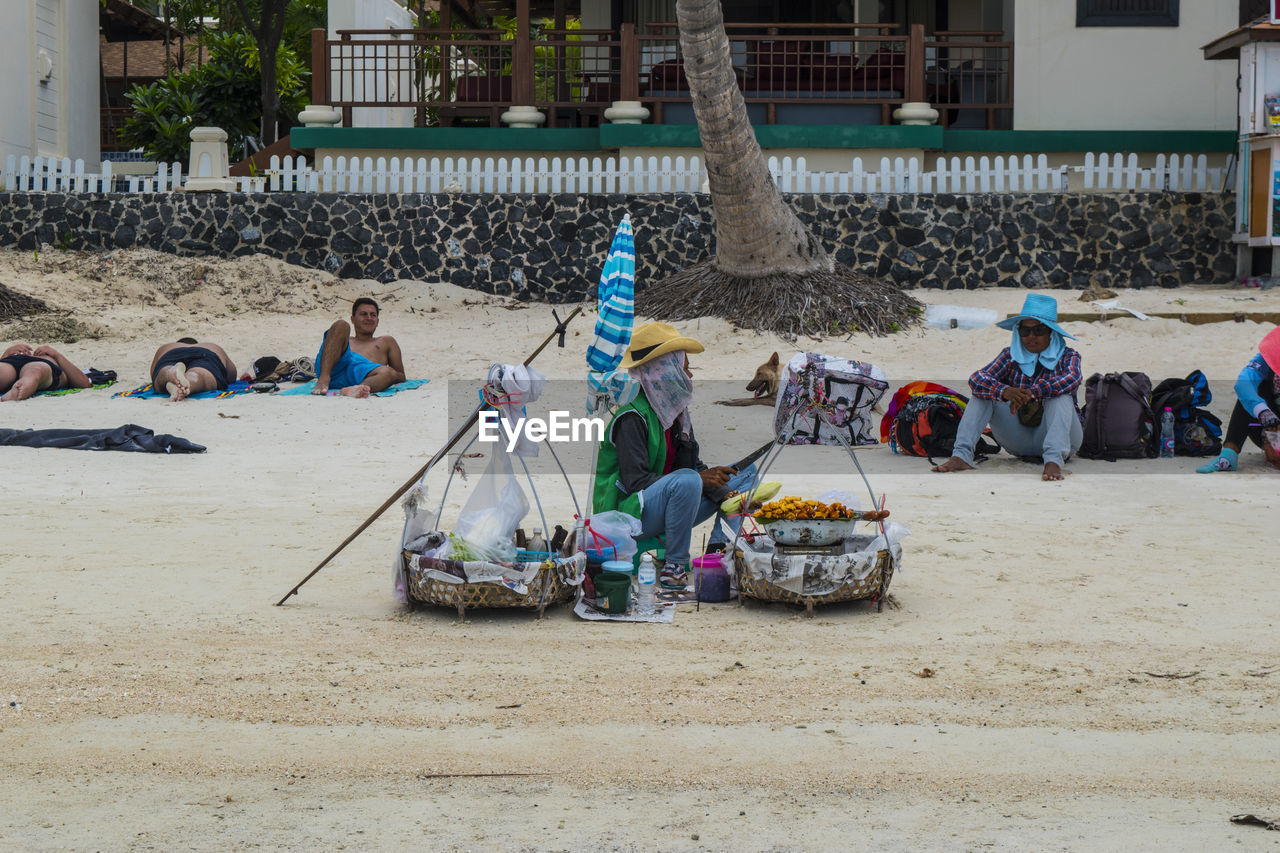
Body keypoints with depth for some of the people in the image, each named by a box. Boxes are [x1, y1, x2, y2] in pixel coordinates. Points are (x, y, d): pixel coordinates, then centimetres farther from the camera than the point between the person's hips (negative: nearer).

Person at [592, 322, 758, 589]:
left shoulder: (676, 412, 9)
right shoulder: (632, 418, -18)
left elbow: (694, 465, 9)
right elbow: (635, 481, -25)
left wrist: (724, 491, -11)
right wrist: (699, 478, -27)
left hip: (669, 507, 9)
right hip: (628, 514, -9)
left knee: (745, 471, 10)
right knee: (686, 480, -38)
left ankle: (719, 549, -5)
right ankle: (675, 566, -22)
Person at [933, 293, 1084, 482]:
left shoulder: (1067, 356, -1)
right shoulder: (1011, 355, 5)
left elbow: (1071, 380, -26)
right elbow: (976, 379, -12)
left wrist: (1032, 393, -39)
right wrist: (1006, 392, -34)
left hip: (1062, 437, -3)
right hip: (1021, 441, 3)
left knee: (1060, 396, -29)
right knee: (982, 394, -10)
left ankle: (1054, 460, -47)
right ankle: (961, 455, -27)